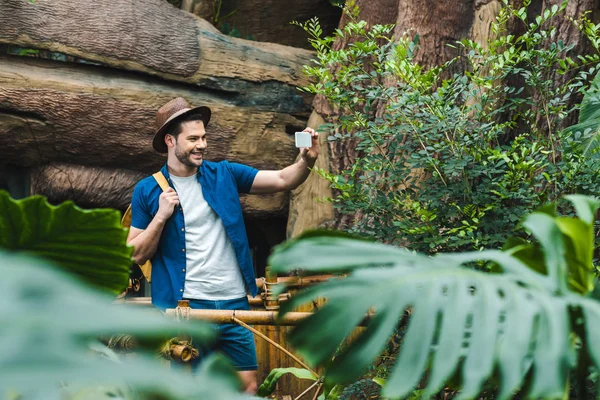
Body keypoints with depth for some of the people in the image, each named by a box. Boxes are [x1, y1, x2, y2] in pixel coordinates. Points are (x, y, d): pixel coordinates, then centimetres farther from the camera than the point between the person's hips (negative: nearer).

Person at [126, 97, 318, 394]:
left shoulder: (224, 175, 7)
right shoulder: (148, 190, 1)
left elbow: (282, 180, -1)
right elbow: (137, 255, 1)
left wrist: (307, 160, -20)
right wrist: (161, 216, -12)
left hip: (234, 302, 3)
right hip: (184, 307, -3)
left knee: (248, 384, 6)